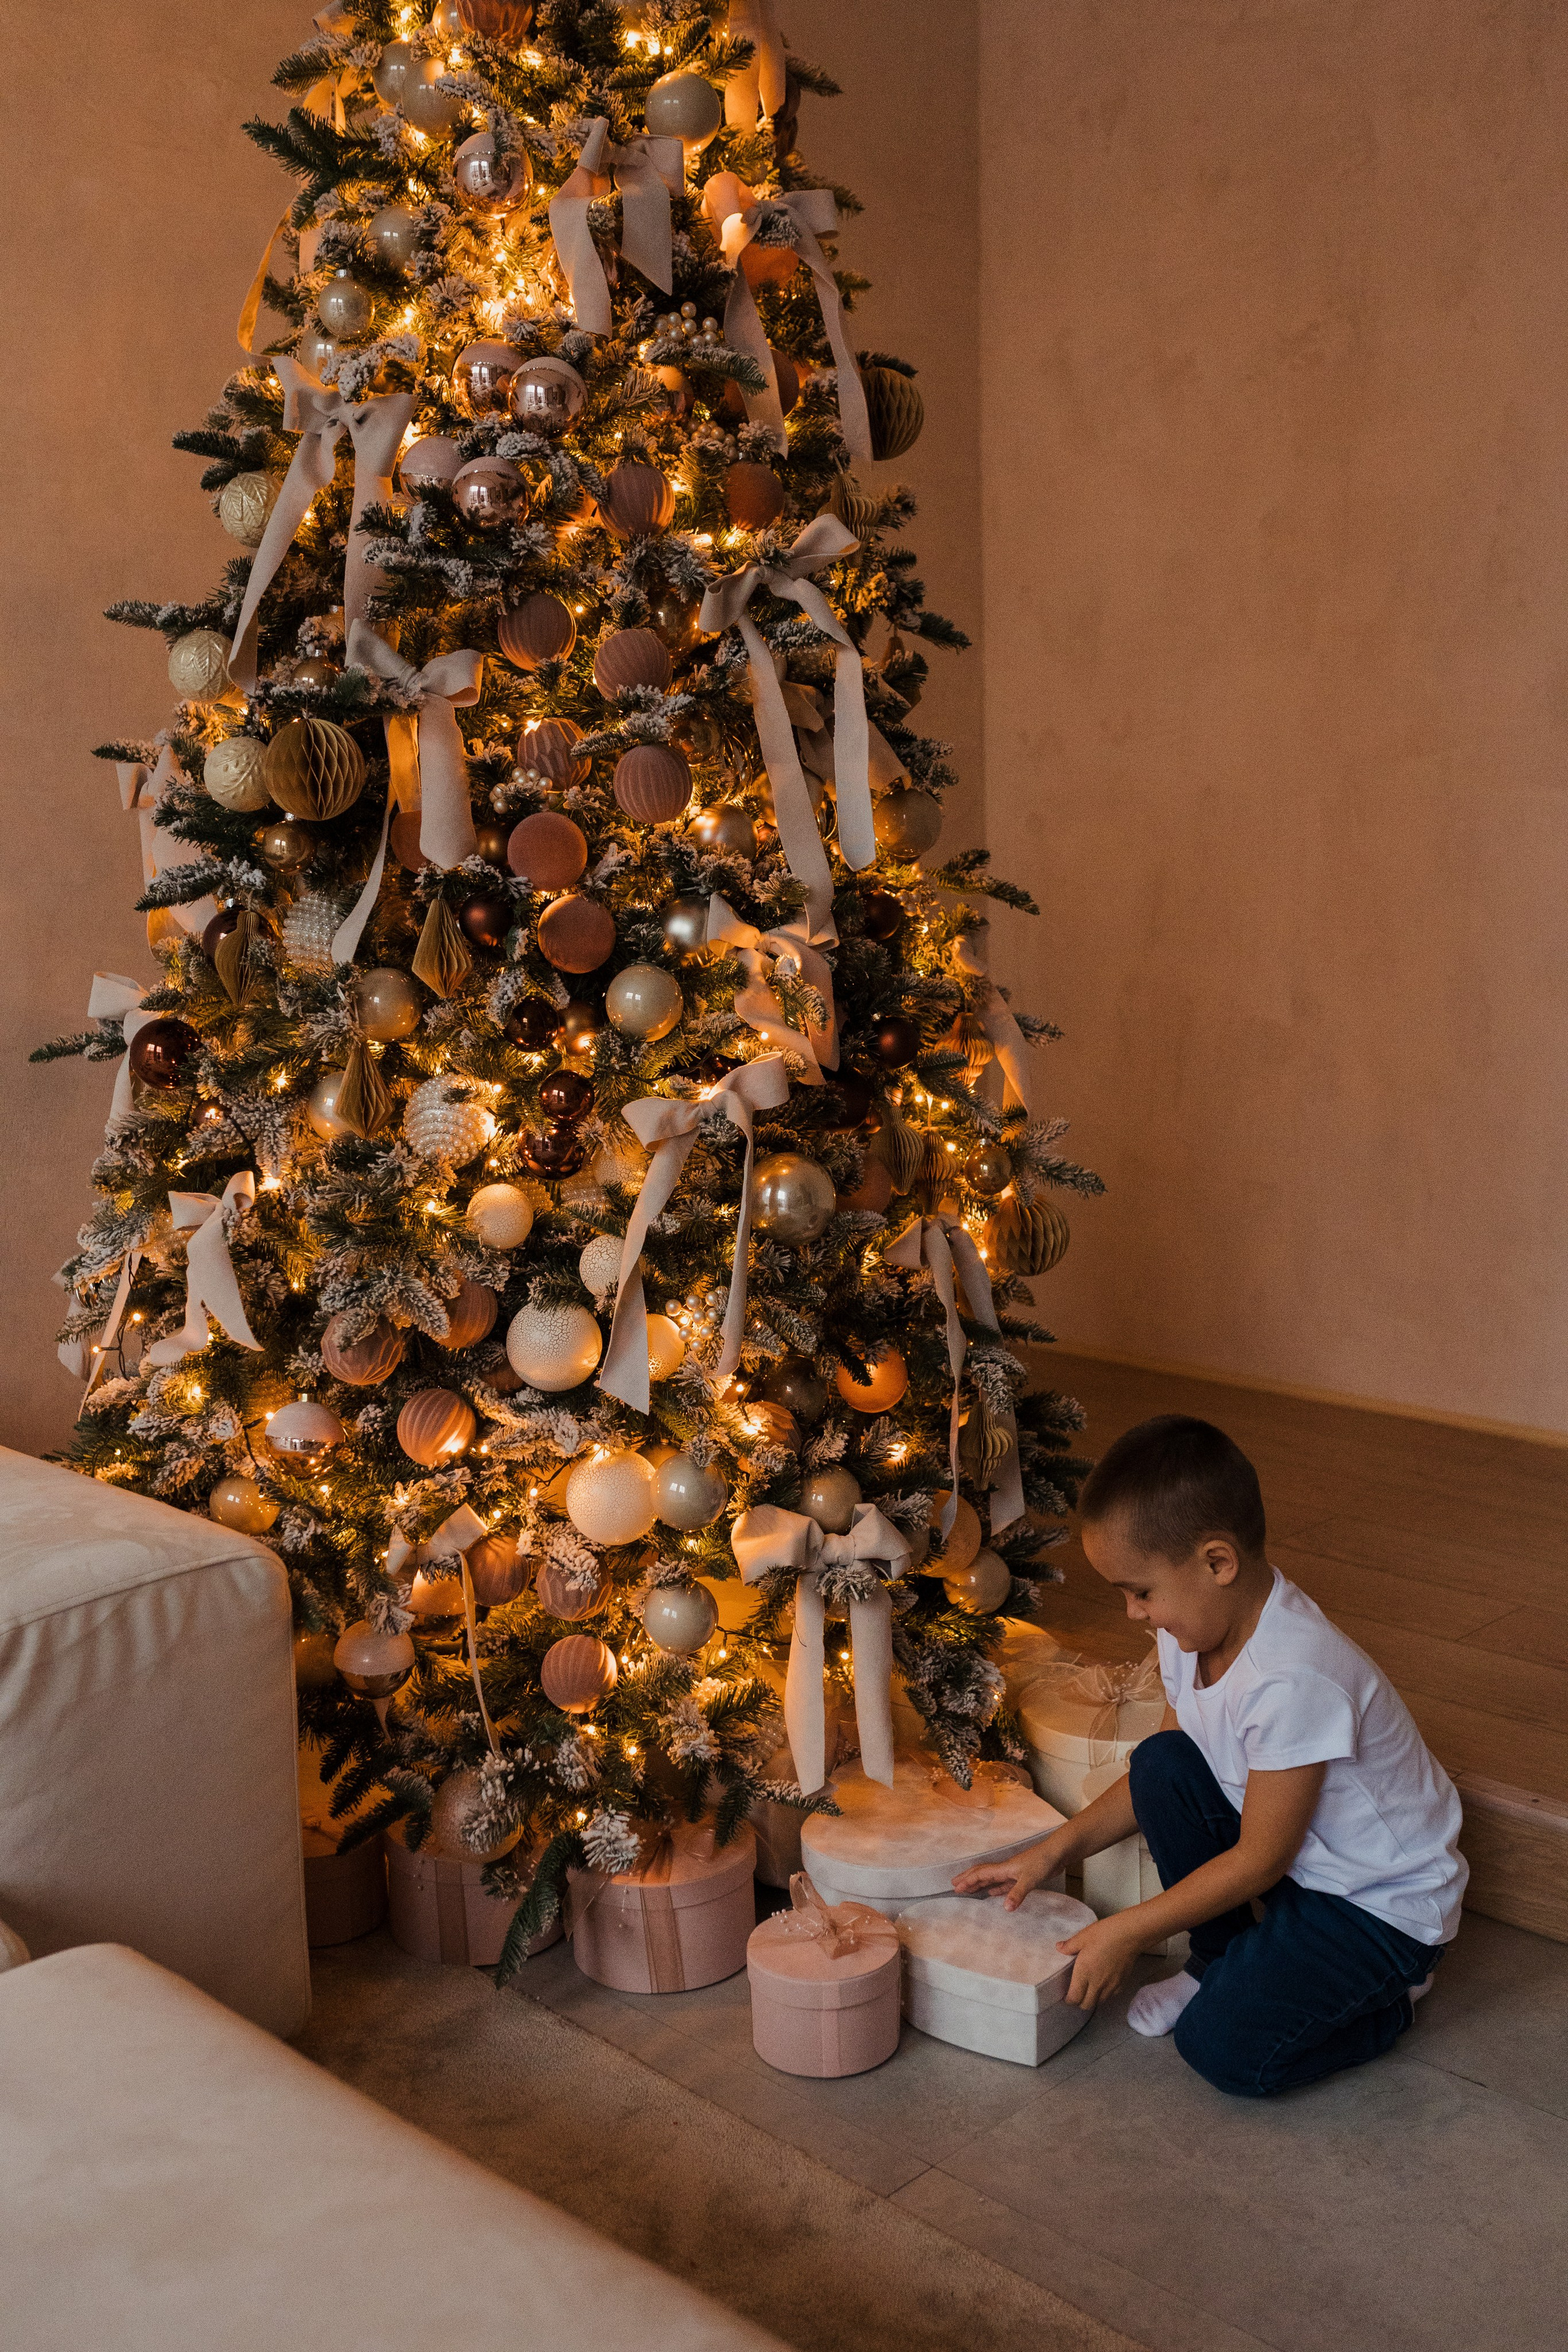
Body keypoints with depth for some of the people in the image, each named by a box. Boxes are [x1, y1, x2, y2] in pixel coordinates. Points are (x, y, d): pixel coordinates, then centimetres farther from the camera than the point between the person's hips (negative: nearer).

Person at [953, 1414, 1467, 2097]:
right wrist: (1054, 1851, -2)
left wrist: (1127, 1932, -18)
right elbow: (1162, 1780, 6)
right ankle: (1221, 1962, 8)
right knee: (1161, 1763, -13)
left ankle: (1385, 2000, 7)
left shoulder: (1295, 1677, -35)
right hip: (1291, 1856, 8)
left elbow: (1259, 1860, -25)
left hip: (1386, 1905, -8)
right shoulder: (1193, 1630, -8)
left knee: (1226, 2049, -20)